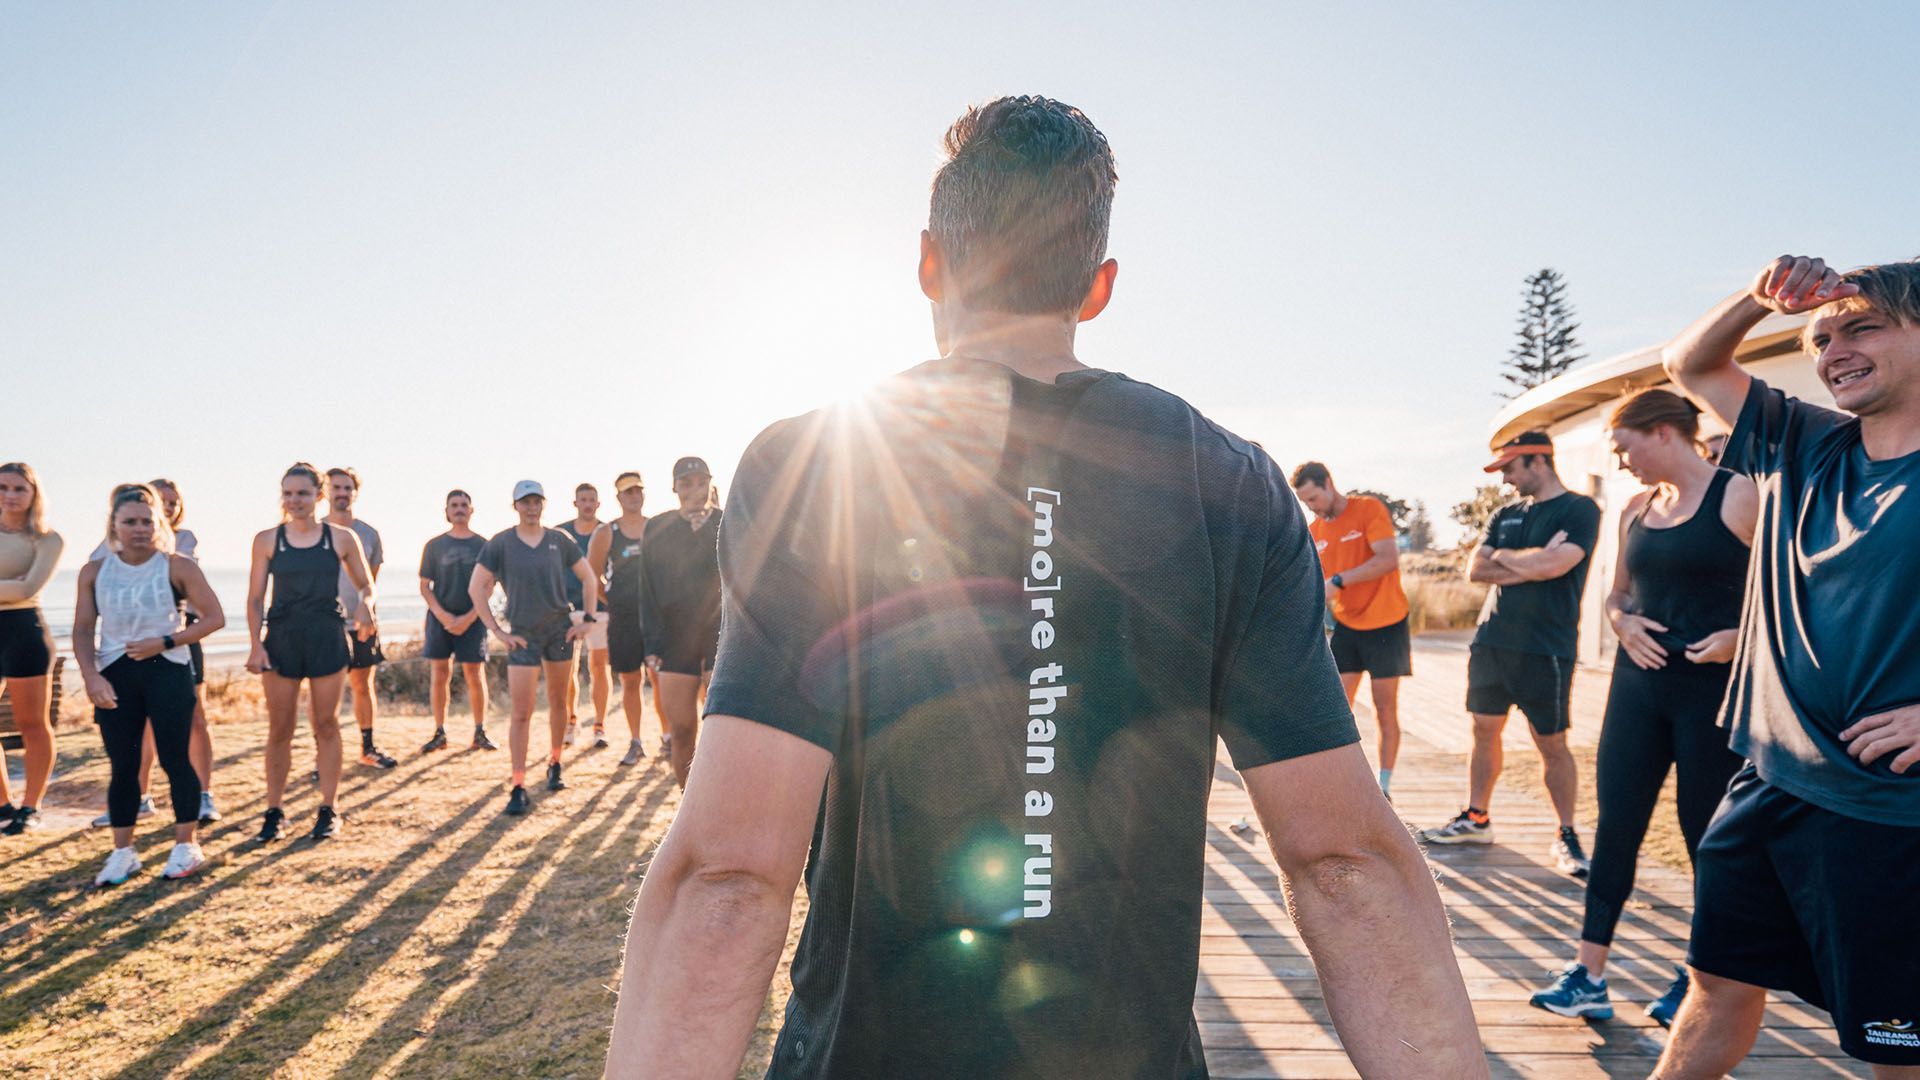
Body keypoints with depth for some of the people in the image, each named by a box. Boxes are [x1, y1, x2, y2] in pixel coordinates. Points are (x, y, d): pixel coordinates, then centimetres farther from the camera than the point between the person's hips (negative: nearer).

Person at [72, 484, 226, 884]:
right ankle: (123, 851, 18)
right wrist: (90, 675, -8)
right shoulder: (95, 572, 5)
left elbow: (214, 617, -4)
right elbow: (82, 630, 6)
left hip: (167, 669, -3)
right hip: (115, 673, 3)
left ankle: (185, 846, 12)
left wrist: (166, 642, -14)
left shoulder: (177, 567, -5)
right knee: (122, 765, 7)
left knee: (174, 759, 0)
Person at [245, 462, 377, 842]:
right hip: (281, 639, 1)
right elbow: (255, 599, 4)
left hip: (327, 638, 0)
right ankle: (274, 812, 16)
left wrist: (364, 606, -13)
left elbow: (367, 586, 9)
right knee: (279, 729, 5)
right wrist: (256, 644, -7)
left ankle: (328, 811, 15)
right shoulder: (267, 540, 3)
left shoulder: (342, 539, 2)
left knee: (326, 726, 6)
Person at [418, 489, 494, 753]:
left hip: (472, 619, -1)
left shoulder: (483, 545, 4)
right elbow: (424, 587, 6)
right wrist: (443, 616, -9)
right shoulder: (434, 545, 7)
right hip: (440, 618, 1)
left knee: (475, 676, -1)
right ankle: (439, 734, 11)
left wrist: (468, 618, -9)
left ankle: (480, 733, 7)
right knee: (440, 676, 2)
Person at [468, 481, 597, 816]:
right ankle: (518, 787, -5)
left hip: (560, 629, 2)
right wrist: (496, 630, -6)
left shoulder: (559, 540, 2)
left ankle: (554, 764, 31)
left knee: (558, 703, 13)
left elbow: (588, 578, 9)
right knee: (521, 713, -7)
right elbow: (476, 588, -2)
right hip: (523, 634, -2)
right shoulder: (500, 544, -4)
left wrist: (588, 618, 2)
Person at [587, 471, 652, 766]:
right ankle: (635, 743, 17)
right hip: (623, 619, 0)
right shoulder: (605, 534, 4)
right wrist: (617, 602, 7)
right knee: (630, 681, 6)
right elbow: (592, 577, 9)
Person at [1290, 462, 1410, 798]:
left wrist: (1338, 581, -29)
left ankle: (1384, 786, 12)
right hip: (1345, 625, 5)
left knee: (1385, 708, 3)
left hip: (1385, 623, -5)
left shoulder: (1369, 509, -12)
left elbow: (1388, 559, -23)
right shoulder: (1313, 531, 5)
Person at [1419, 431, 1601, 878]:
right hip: (1492, 639, 6)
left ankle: (1567, 837, 12)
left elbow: (1552, 565, -21)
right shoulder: (1506, 515, 14)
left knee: (1551, 742, 0)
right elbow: (1475, 569, 4)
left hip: (1545, 648, -6)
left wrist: (1504, 556, -4)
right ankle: (1476, 818, 23)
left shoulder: (1579, 510, -6)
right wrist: (1529, 564, -9)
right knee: (1485, 730, 11)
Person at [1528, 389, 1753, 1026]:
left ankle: (1700, 979, 24)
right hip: (1640, 681, 6)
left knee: (1708, 836, 6)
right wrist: (1623, 621, 1)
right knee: (1615, 824, 4)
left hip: (1713, 687, -6)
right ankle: (1589, 976, 10)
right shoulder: (1637, 509, 12)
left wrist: (1740, 637, -22)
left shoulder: (1740, 496, -8)